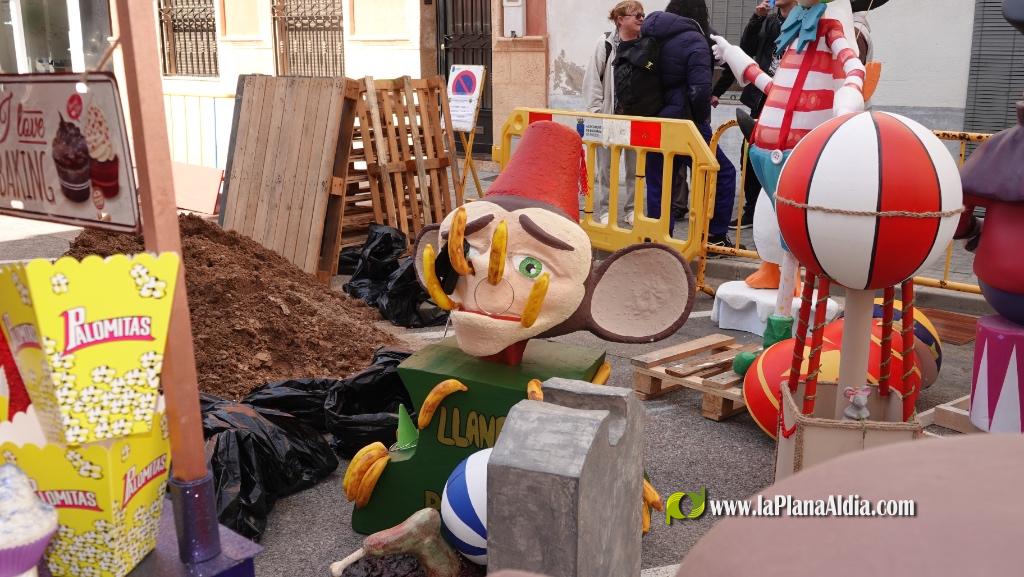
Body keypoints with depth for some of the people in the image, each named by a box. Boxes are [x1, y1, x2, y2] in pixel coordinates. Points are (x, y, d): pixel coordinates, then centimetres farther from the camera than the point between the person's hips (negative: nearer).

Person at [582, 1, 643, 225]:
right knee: (605, 166, 5)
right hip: (610, 115, -2)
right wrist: (596, 111, -9)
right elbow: (592, 79, -5)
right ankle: (603, 210, 15)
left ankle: (632, 209, 22)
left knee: (635, 166, 10)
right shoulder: (606, 43, -5)